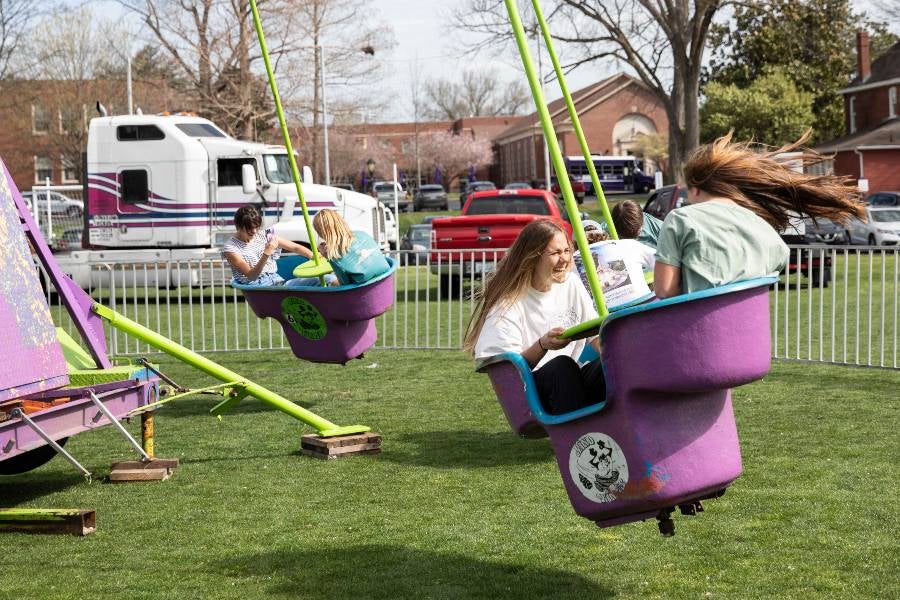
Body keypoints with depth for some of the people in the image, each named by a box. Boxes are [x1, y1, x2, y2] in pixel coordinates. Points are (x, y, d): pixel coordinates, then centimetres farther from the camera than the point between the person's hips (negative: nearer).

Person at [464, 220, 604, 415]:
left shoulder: (571, 283, 9)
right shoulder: (508, 304, -7)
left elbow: (596, 333, 10)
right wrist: (542, 346, -30)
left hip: (573, 384, 4)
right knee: (562, 364, -36)